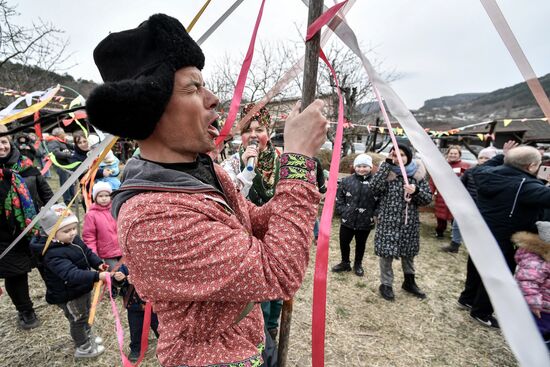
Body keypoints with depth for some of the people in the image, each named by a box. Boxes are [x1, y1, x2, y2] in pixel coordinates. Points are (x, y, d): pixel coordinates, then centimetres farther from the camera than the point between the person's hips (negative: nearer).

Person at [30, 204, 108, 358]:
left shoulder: (74, 240, -7)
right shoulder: (53, 254, -34)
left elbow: (87, 252, 6)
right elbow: (71, 274, -44)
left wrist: (98, 263, -12)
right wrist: (96, 276, -52)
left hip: (82, 288, 8)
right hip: (69, 296, -8)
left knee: (85, 314, 29)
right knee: (78, 320, 14)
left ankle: (88, 336, 53)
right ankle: (82, 348, 37)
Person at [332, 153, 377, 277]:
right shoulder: (347, 181, -3)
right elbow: (339, 198, 5)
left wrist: (375, 214, -10)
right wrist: (342, 210, -2)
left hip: (365, 221, -1)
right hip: (347, 220, 2)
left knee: (360, 244, 16)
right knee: (344, 242, 13)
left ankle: (358, 264, 39)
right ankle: (345, 263, 36)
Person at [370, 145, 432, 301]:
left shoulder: (418, 173, 2)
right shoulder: (387, 171, -5)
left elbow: (428, 198, 2)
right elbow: (374, 188, -23)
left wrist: (416, 191, -20)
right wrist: (387, 164, -21)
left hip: (410, 222, 3)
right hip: (388, 221, -3)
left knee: (408, 253, 18)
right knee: (387, 254, 3)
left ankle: (409, 282, 39)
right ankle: (386, 284, 22)